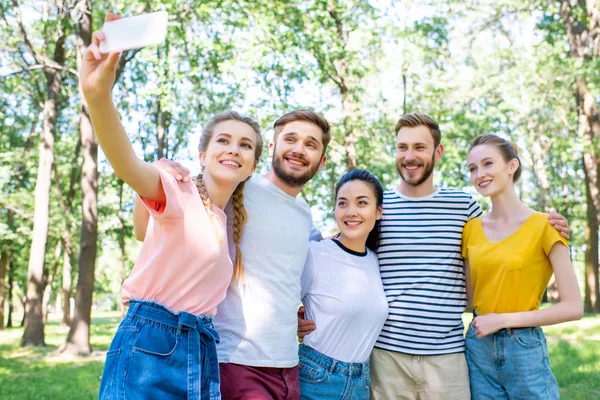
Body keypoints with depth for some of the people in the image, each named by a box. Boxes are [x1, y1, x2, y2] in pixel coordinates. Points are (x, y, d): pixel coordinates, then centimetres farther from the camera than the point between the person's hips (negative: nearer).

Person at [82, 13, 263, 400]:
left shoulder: (235, 224, 15)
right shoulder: (180, 192, -6)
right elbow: (129, 167, -28)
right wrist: (98, 95, -46)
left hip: (202, 353, 7)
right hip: (151, 343, -7)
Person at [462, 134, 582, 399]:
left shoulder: (543, 226, -8)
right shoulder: (472, 229, 4)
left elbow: (573, 307, -11)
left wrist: (505, 319, -13)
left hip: (524, 350, -3)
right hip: (478, 348, 4)